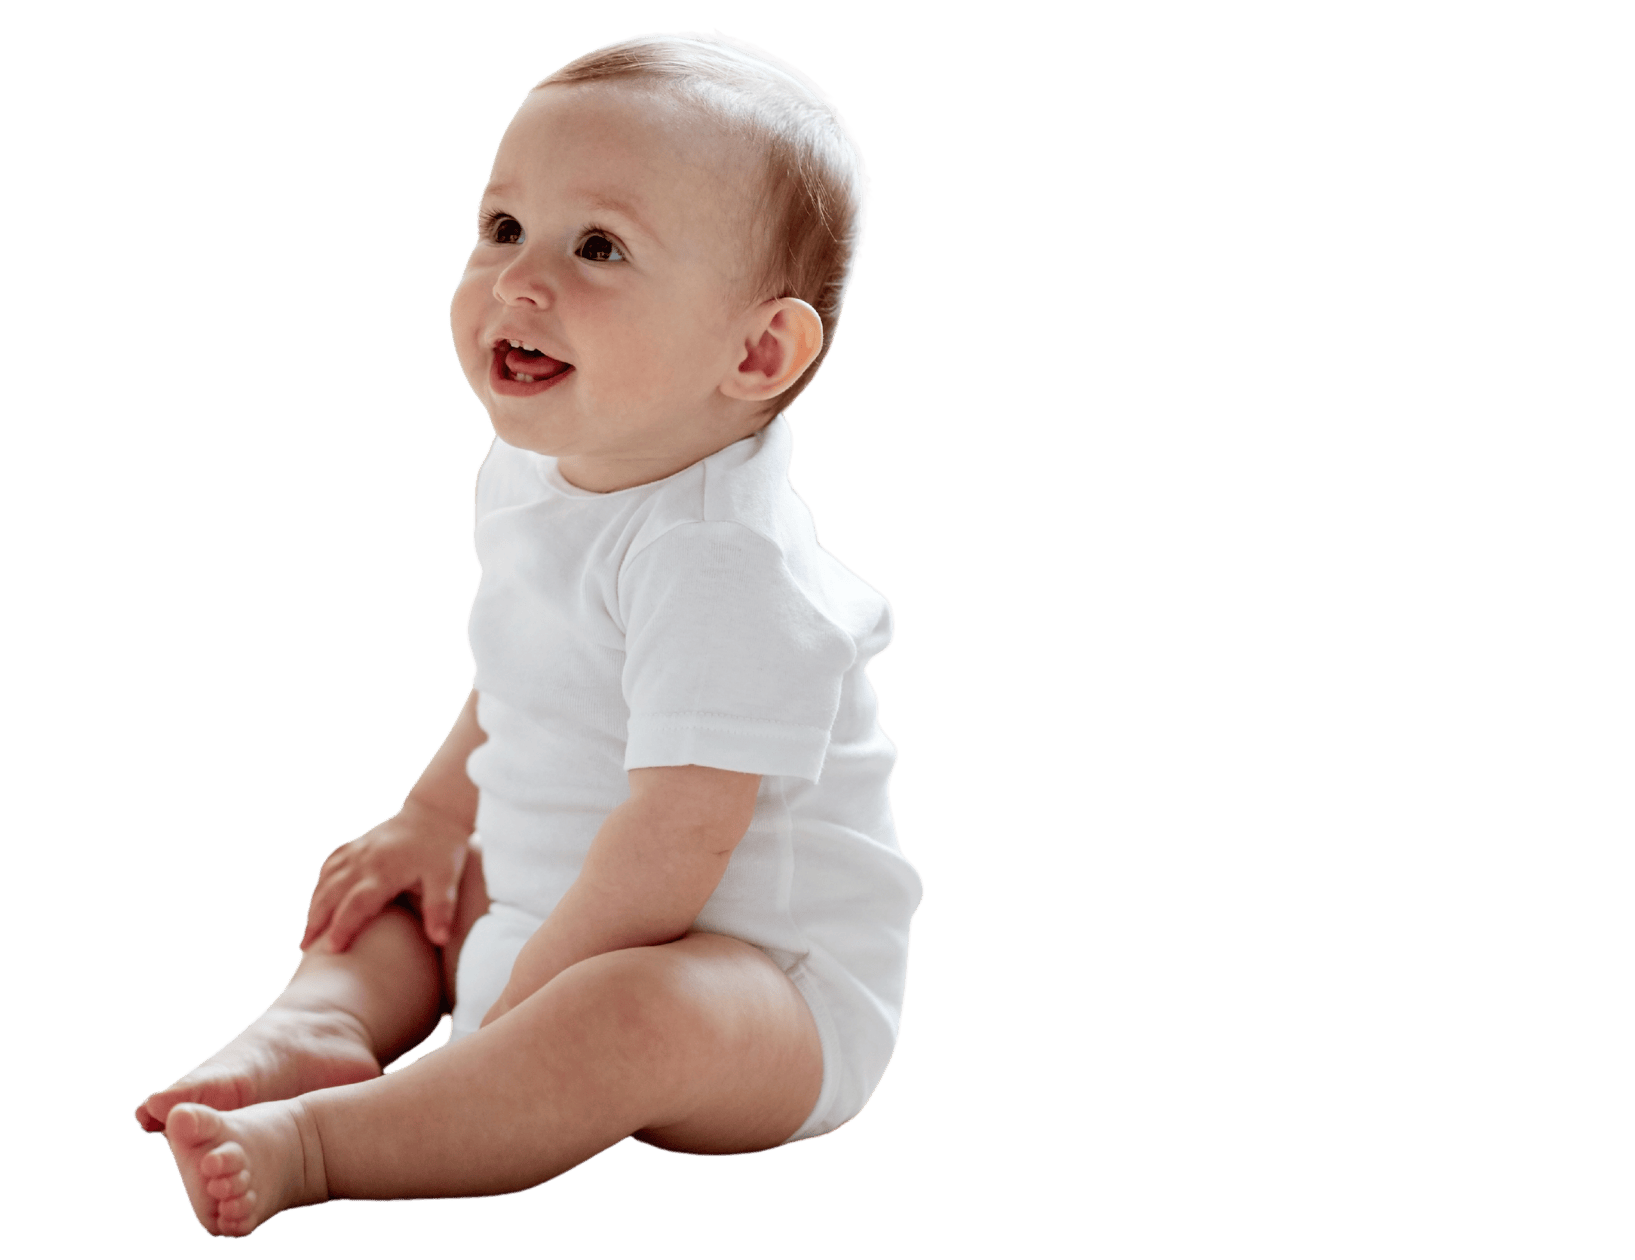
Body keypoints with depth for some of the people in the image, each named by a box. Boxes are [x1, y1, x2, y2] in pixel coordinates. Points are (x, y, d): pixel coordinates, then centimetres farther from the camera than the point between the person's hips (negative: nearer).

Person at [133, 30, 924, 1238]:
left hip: (770, 980, -10)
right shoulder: (533, 474, 2)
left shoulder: (720, 562, -28)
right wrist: (438, 812, 16)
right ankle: (319, 1026, -8)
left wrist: (515, 1021, -24)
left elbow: (679, 835, -30)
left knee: (636, 1016, -40)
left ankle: (311, 1143, -38)